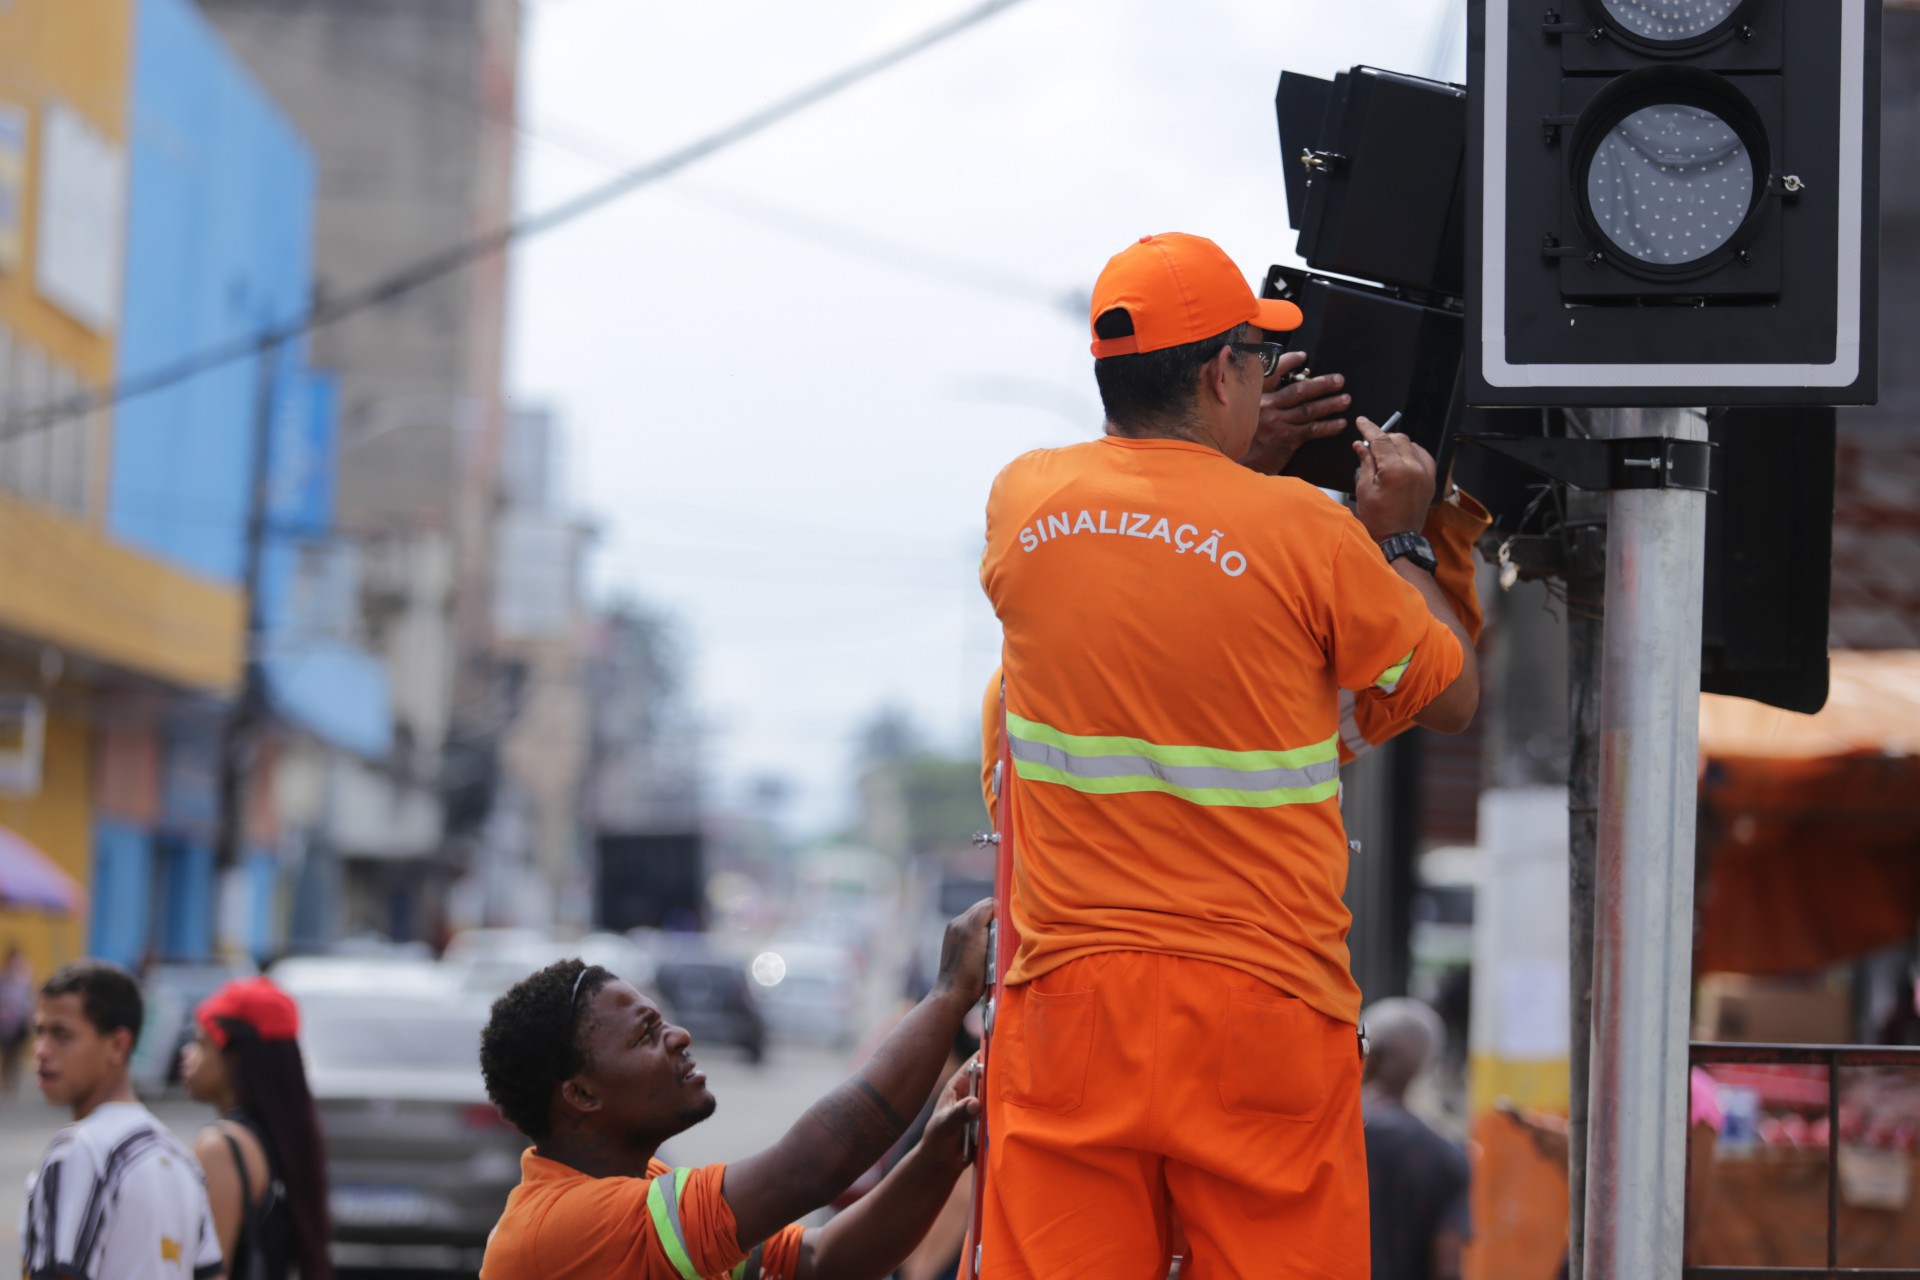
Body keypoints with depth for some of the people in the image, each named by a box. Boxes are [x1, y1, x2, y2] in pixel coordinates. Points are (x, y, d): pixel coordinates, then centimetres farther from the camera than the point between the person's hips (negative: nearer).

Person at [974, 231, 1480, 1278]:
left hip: (1067, 992, 3)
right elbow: (1452, 699, 6)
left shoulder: (1022, 501, 4)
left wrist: (1236, 457, 24)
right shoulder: (1305, 532, -7)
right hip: (1263, 1011, -3)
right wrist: (1399, 540, 17)